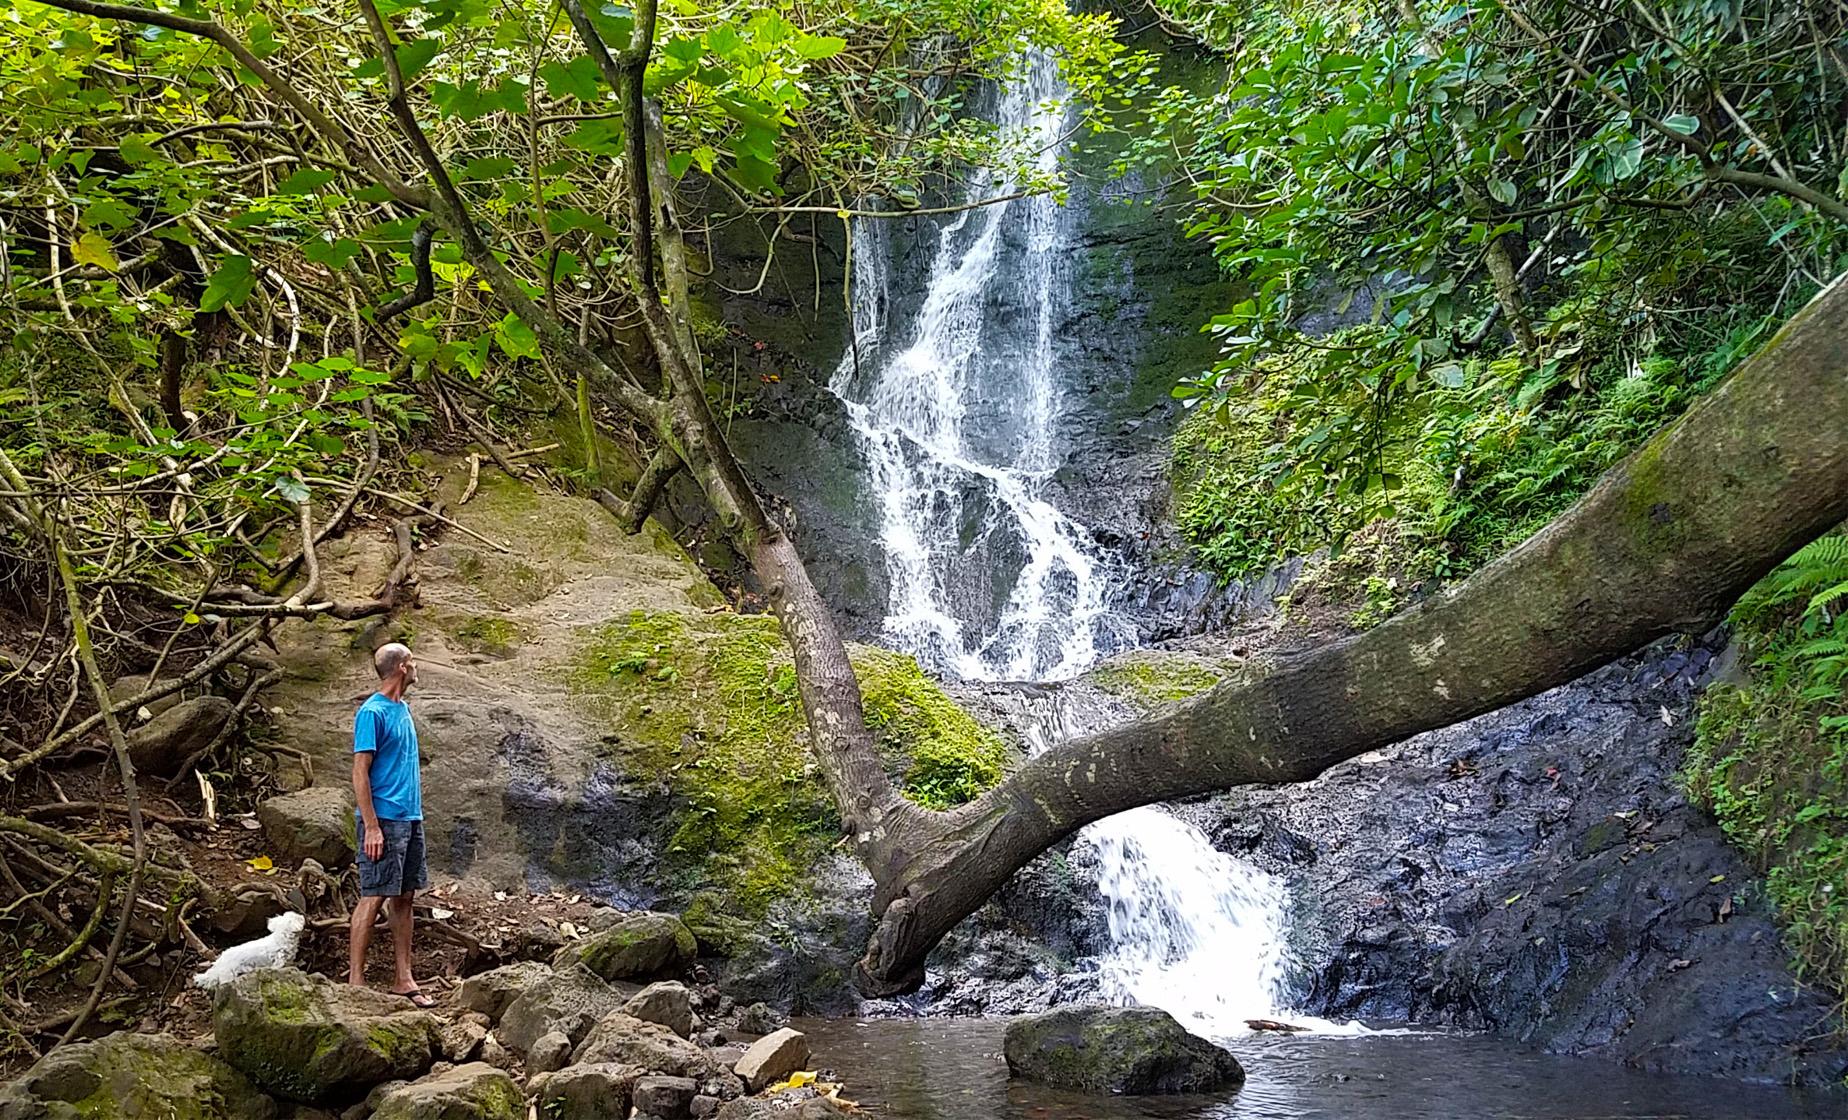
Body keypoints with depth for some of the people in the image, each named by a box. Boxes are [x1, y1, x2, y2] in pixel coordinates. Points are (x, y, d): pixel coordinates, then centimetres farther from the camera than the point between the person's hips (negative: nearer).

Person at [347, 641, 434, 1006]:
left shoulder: (403, 708, 15)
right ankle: (355, 981, -1)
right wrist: (372, 826, -20)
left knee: (404, 896, 10)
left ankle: (403, 978, 15)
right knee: (374, 896, -6)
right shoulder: (373, 712, -13)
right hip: (384, 820, -9)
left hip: (410, 818, 9)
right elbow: (360, 772, -16)